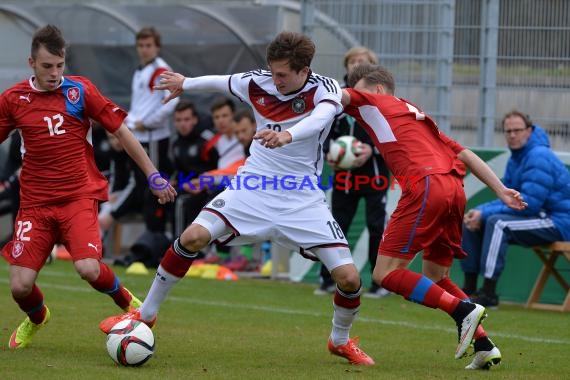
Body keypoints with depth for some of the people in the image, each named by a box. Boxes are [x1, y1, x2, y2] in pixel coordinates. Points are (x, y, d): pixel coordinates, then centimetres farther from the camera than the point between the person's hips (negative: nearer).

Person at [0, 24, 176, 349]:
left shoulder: (80, 90, -2)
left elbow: (121, 131, 4)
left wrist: (153, 175, 4)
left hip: (79, 197, -2)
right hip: (35, 203, 2)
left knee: (88, 268, -25)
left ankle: (127, 302, 9)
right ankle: (36, 319, 30)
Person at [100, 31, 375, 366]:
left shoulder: (325, 88, -16)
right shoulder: (258, 83, -7)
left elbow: (320, 118, -40)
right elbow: (220, 82, 16)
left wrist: (287, 135, -61)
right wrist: (185, 83, 34)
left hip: (303, 198, -2)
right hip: (255, 186, 2)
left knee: (349, 277, -12)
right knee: (192, 237, -16)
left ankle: (341, 341, 20)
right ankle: (145, 315, 3)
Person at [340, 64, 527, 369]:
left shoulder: (375, 103, 14)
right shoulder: (418, 117, 34)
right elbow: (465, 155, 29)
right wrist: (501, 191, 25)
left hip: (425, 186, -8)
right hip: (454, 188, 8)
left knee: (386, 273, -7)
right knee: (434, 277, 20)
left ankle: (464, 310, -17)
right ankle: (483, 346, 9)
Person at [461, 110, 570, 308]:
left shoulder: (539, 157, -18)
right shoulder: (515, 160, 12)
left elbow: (528, 204, -24)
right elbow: (507, 199, 12)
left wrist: (485, 213, -22)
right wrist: (480, 211, -9)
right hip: (538, 219, 10)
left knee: (497, 222, -30)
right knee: (471, 222, 3)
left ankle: (488, 294, -32)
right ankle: (470, 289, 2)